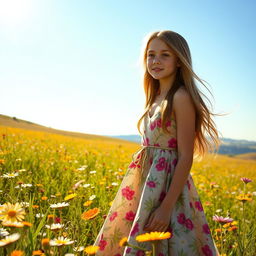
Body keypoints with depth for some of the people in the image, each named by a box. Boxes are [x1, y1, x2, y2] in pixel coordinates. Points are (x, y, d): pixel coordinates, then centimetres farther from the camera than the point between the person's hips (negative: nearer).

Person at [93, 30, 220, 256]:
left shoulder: (181, 97, -13)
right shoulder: (156, 98, 11)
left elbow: (186, 157, -17)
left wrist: (167, 207, -20)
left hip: (168, 184, -8)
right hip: (146, 184, 9)